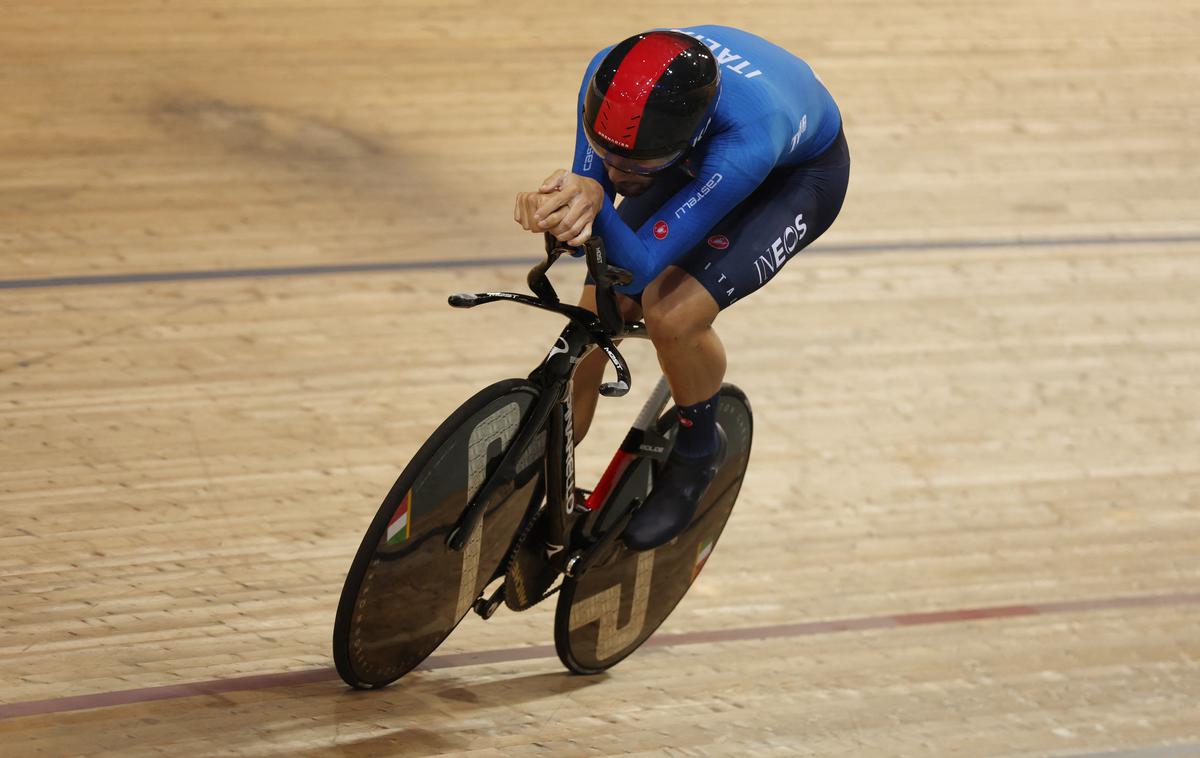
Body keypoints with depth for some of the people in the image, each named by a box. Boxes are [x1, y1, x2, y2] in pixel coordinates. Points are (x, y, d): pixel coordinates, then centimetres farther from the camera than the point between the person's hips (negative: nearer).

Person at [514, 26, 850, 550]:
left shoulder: (747, 138, -47)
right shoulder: (607, 77, -34)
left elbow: (638, 268, -42)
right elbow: (589, 178, -22)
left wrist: (594, 205, -63)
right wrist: (581, 198, -48)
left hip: (798, 171, -5)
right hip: (700, 153, 5)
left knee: (671, 314, -26)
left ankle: (698, 450, 6)